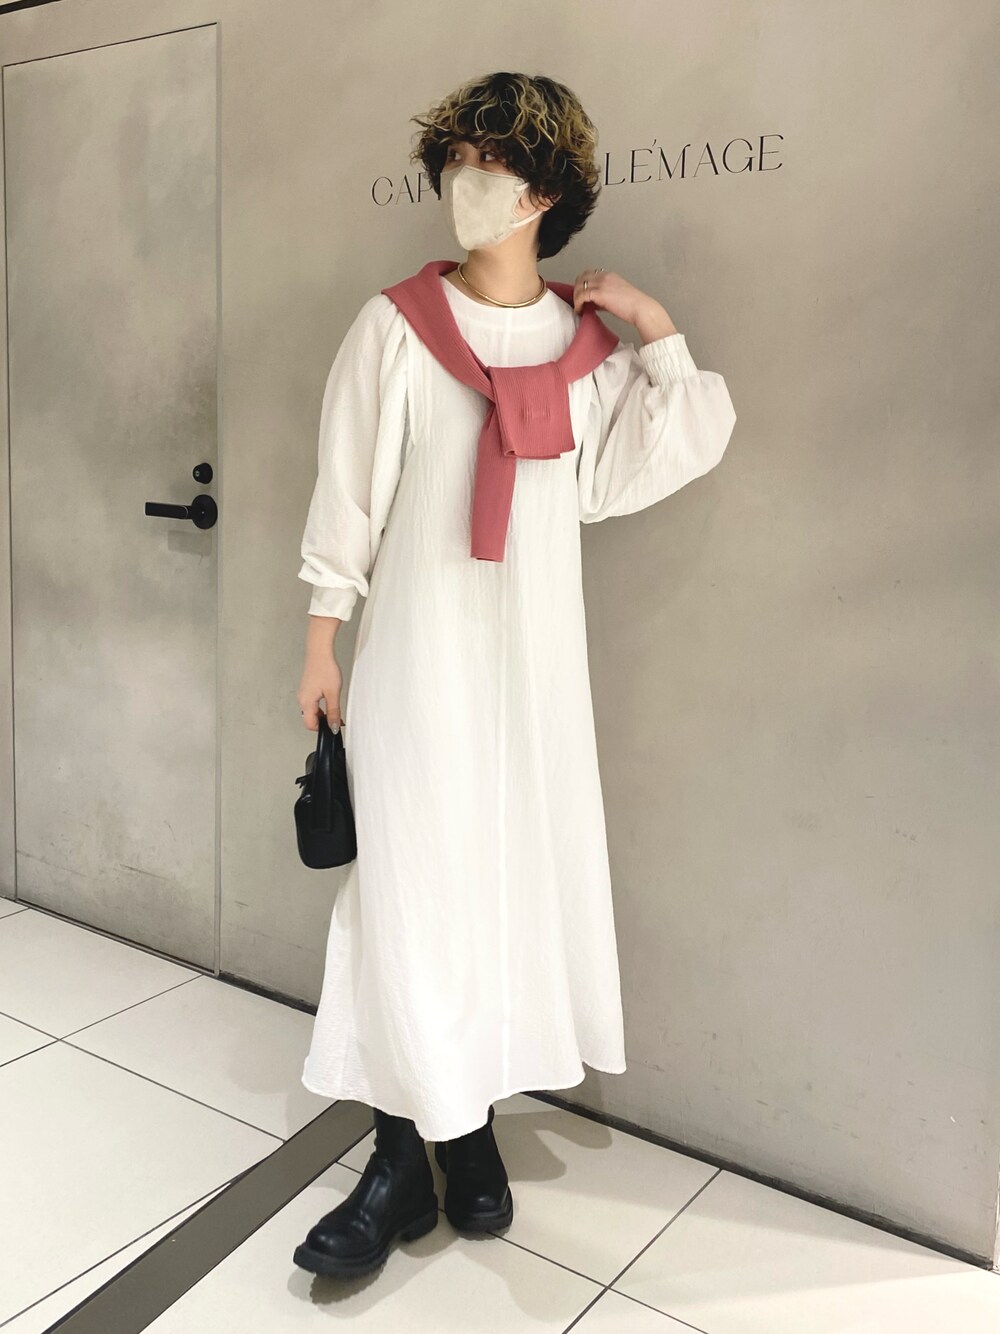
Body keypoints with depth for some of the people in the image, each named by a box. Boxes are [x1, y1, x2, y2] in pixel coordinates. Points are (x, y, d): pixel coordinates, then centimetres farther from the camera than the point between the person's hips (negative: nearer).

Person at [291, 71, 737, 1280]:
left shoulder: (588, 342, 6)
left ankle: (473, 1129, 23)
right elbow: (346, 493, -1)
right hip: (419, 644, -3)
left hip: (533, 647, 3)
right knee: (412, 878, -3)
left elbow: (622, 476, 1)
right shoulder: (396, 326, -2)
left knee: (515, 867, 7)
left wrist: (657, 330, -1)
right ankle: (404, 1158, 9)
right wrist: (322, 643, -2)